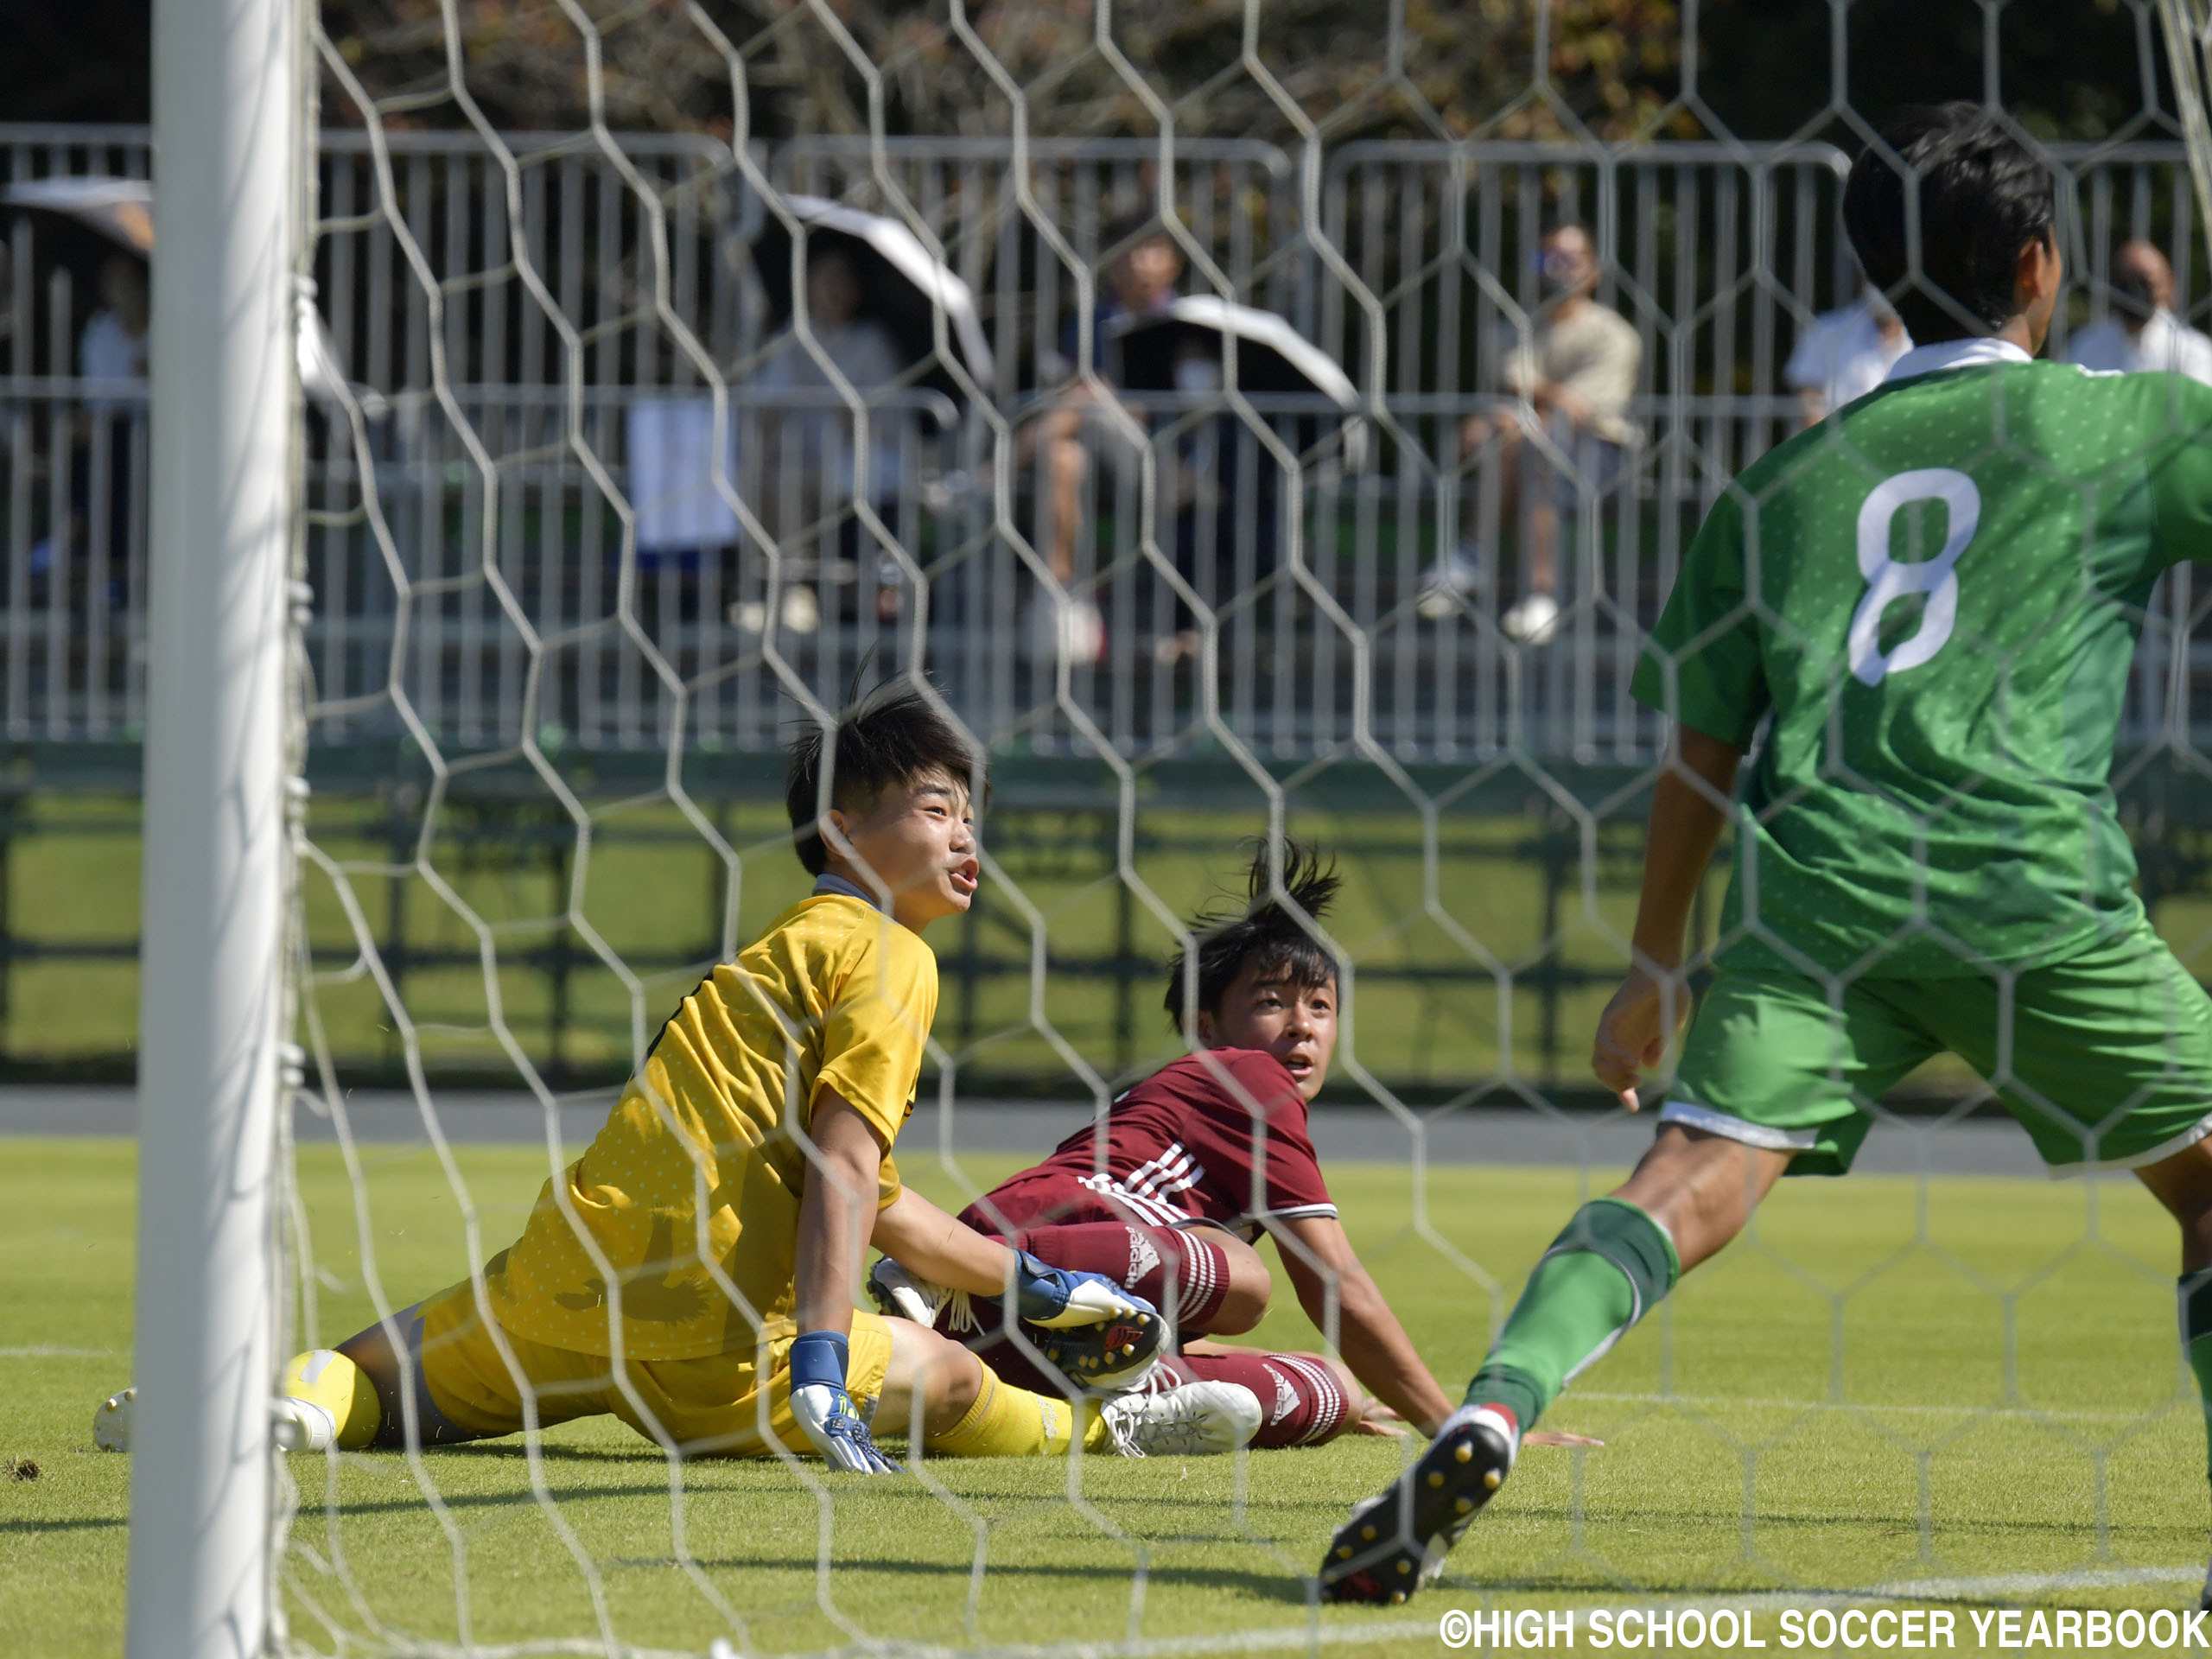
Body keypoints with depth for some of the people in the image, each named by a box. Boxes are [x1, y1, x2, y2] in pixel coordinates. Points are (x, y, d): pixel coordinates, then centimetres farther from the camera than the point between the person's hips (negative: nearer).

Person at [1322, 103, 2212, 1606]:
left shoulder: (1797, 475, 21)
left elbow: (1702, 752, 23)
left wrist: (1657, 960, 32)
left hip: (1813, 881, 2)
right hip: (2029, 890, -2)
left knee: (1694, 1182, -10)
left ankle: (1492, 1417, -35)